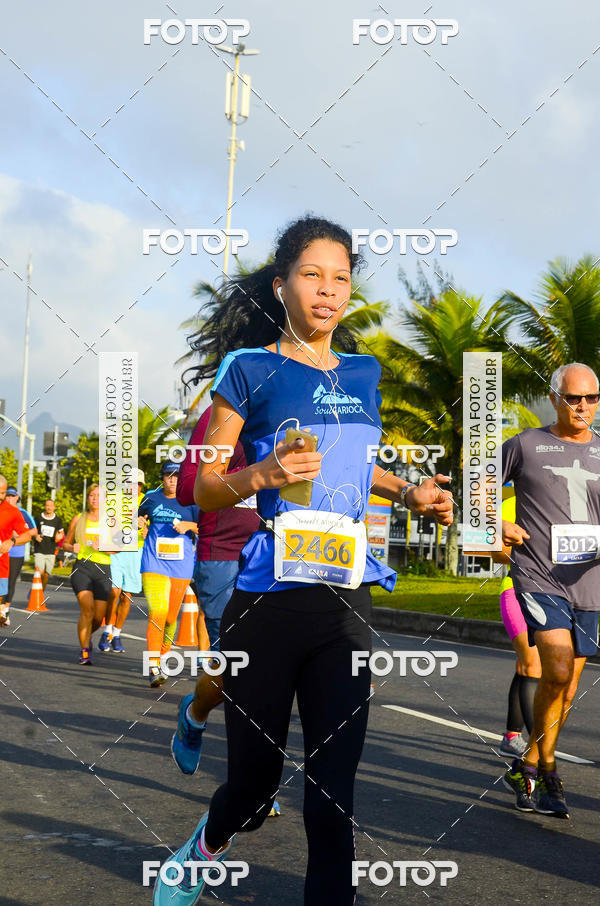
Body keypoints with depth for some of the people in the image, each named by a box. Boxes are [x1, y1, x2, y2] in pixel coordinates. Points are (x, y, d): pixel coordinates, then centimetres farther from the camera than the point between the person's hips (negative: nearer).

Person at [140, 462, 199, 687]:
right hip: (154, 563, -1)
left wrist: (189, 525, -18)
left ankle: (161, 660, 27)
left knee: (171, 617, 9)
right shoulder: (152, 497, 7)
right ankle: (153, 668, -19)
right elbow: (140, 515, 28)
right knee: (157, 612, -17)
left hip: (181, 566, 1)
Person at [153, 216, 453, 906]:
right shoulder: (249, 369, -1)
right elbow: (205, 489, -1)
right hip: (267, 597, -4)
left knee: (333, 787, -1)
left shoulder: (362, 372, 14)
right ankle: (203, 850, 41)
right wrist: (264, 474, -20)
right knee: (255, 778, 8)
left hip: (346, 595, 4)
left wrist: (406, 491, 14)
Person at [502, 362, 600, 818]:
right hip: (539, 578, -4)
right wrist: (499, 524, -4)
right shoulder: (526, 445, 2)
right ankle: (547, 773, -4)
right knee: (557, 672, -20)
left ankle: (527, 767, 28)